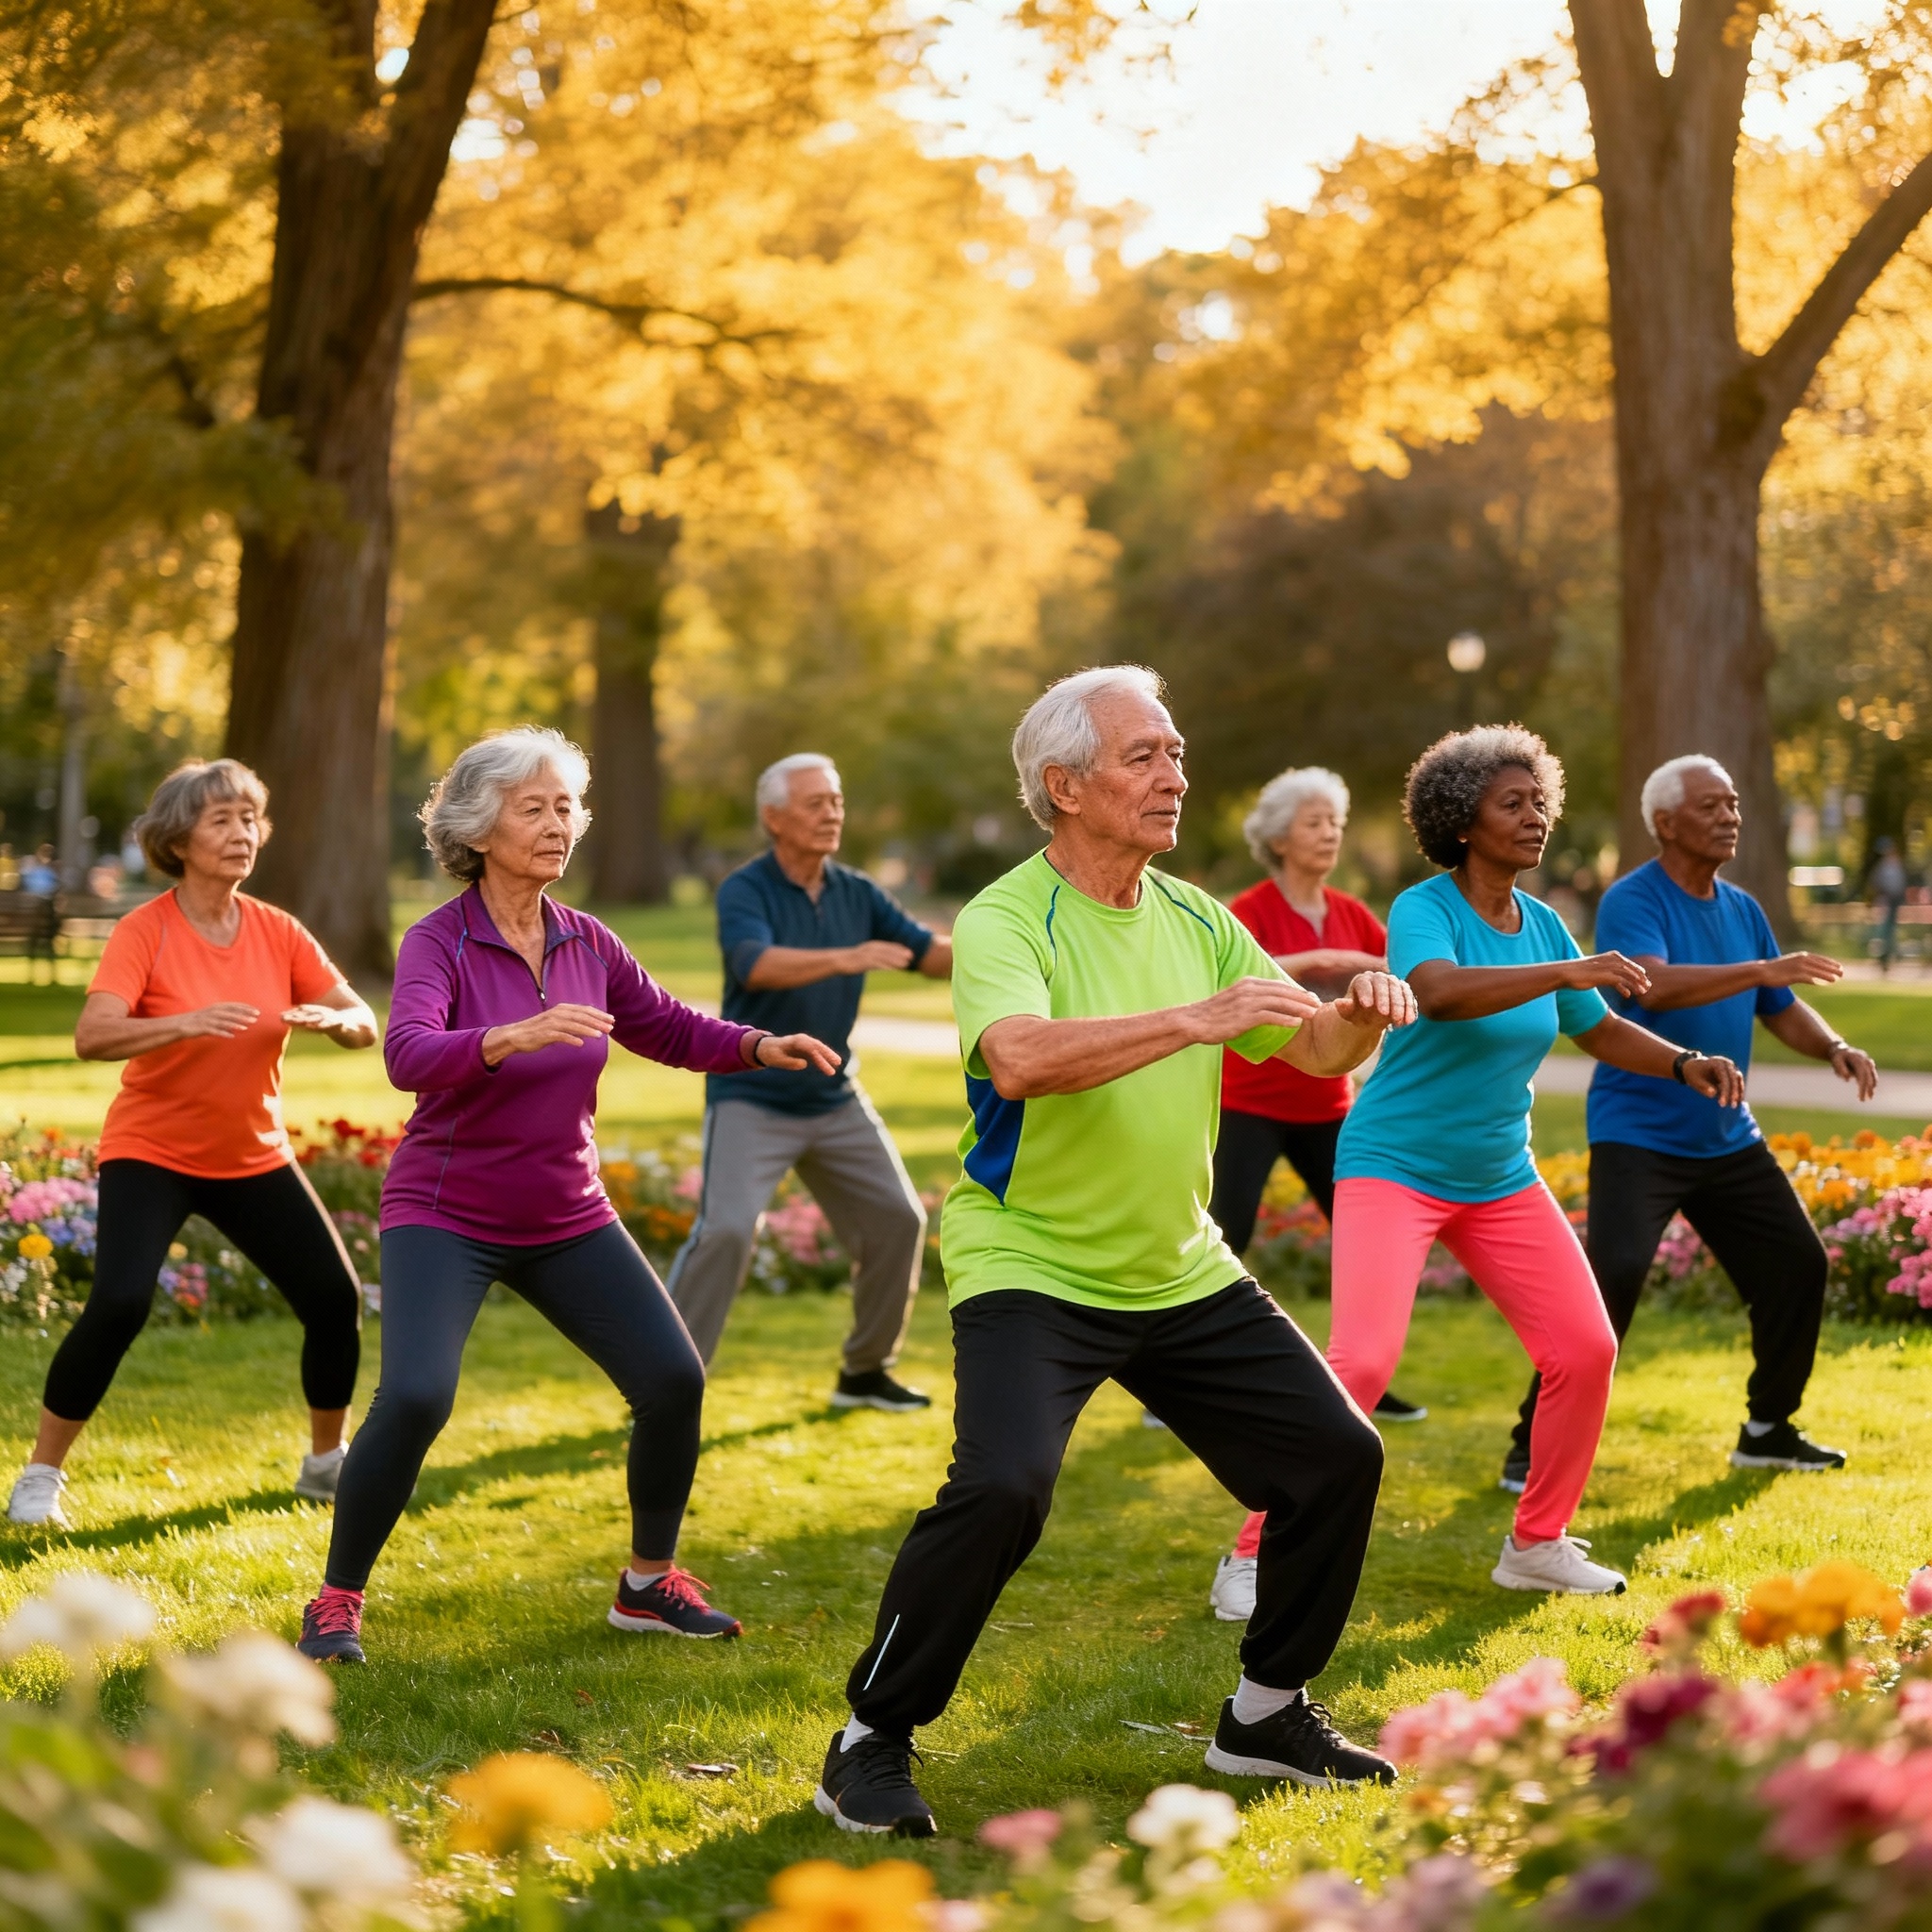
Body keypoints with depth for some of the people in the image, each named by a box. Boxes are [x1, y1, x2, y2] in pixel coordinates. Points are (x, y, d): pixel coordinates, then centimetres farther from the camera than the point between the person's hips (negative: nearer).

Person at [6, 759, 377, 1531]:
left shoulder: (277, 932, -3)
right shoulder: (144, 931, -15)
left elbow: (363, 1024, -2)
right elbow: (91, 1036, -29)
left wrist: (332, 1019, -26)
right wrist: (187, 1021, -44)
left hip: (253, 1157, 5)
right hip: (150, 1153, -4)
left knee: (335, 1297, -2)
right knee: (119, 1302, -22)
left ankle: (325, 1463, 22)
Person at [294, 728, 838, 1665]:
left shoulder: (588, 944, 1)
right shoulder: (438, 942, -15)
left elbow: (670, 1029, 15)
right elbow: (409, 1056, -33)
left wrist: (761, 1046, -2)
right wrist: (515, 1036, -49)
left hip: (567, 1217, 5)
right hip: (446, 1214, -5)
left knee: (674, 1378, -2)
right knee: (414, 1396, -23)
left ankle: (649, 1582, 20)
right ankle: (336, 1602, -3)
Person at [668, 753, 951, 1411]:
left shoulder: (857, 894, 2)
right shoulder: (744, 892, -14)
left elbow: (933, 956, -1)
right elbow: (761, 966, -33)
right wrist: (846, 958, -48)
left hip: (834, 1100, 6)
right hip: (750, 1100, -6)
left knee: (898, 1220, 4)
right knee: (725, 1232, -19)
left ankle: (864, 1372, 20)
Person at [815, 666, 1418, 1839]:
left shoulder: (1196, 920, 6)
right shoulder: (1004, 922, -15)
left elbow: (1317, 1052, 8)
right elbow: (1020, 1059, -35)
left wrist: (1362, 1017, -15)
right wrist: (1195, 1018, -39)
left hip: (1183, 1273, 7)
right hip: (1029, 1270, -7)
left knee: (1339, 1456, 4)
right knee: (1002, 1489, -27)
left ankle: (1266, 1717, 23)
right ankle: (872, 1743, -8)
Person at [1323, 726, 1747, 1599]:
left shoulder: (1542, 925, 5)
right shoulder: (1424, 910, -16)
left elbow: (1602, 1032, 16)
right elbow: (1440, 992, -38)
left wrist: (1686, 1064, -1)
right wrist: (1567, 973, -45)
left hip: (1500, 1180, 7)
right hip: (1393, 1168, -7)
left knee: (1586, 1349, 2)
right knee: (1361, 1362, -21)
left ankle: (1537, 1543, 20)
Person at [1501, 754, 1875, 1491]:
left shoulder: (1742, 909, 9)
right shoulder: (1633, 901, -14)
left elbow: (1781, 1010, 17)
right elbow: (1653, 985, -32)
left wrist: (1835, 1049, -2)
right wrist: (1762, 970, -38)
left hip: (1728, 1139, 8)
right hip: (1638, 1134, -8)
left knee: (1799, 1263, 8)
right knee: (1613, 1277, -20)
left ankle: (1768, 1429, 25)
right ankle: (1534, 1445, -11)